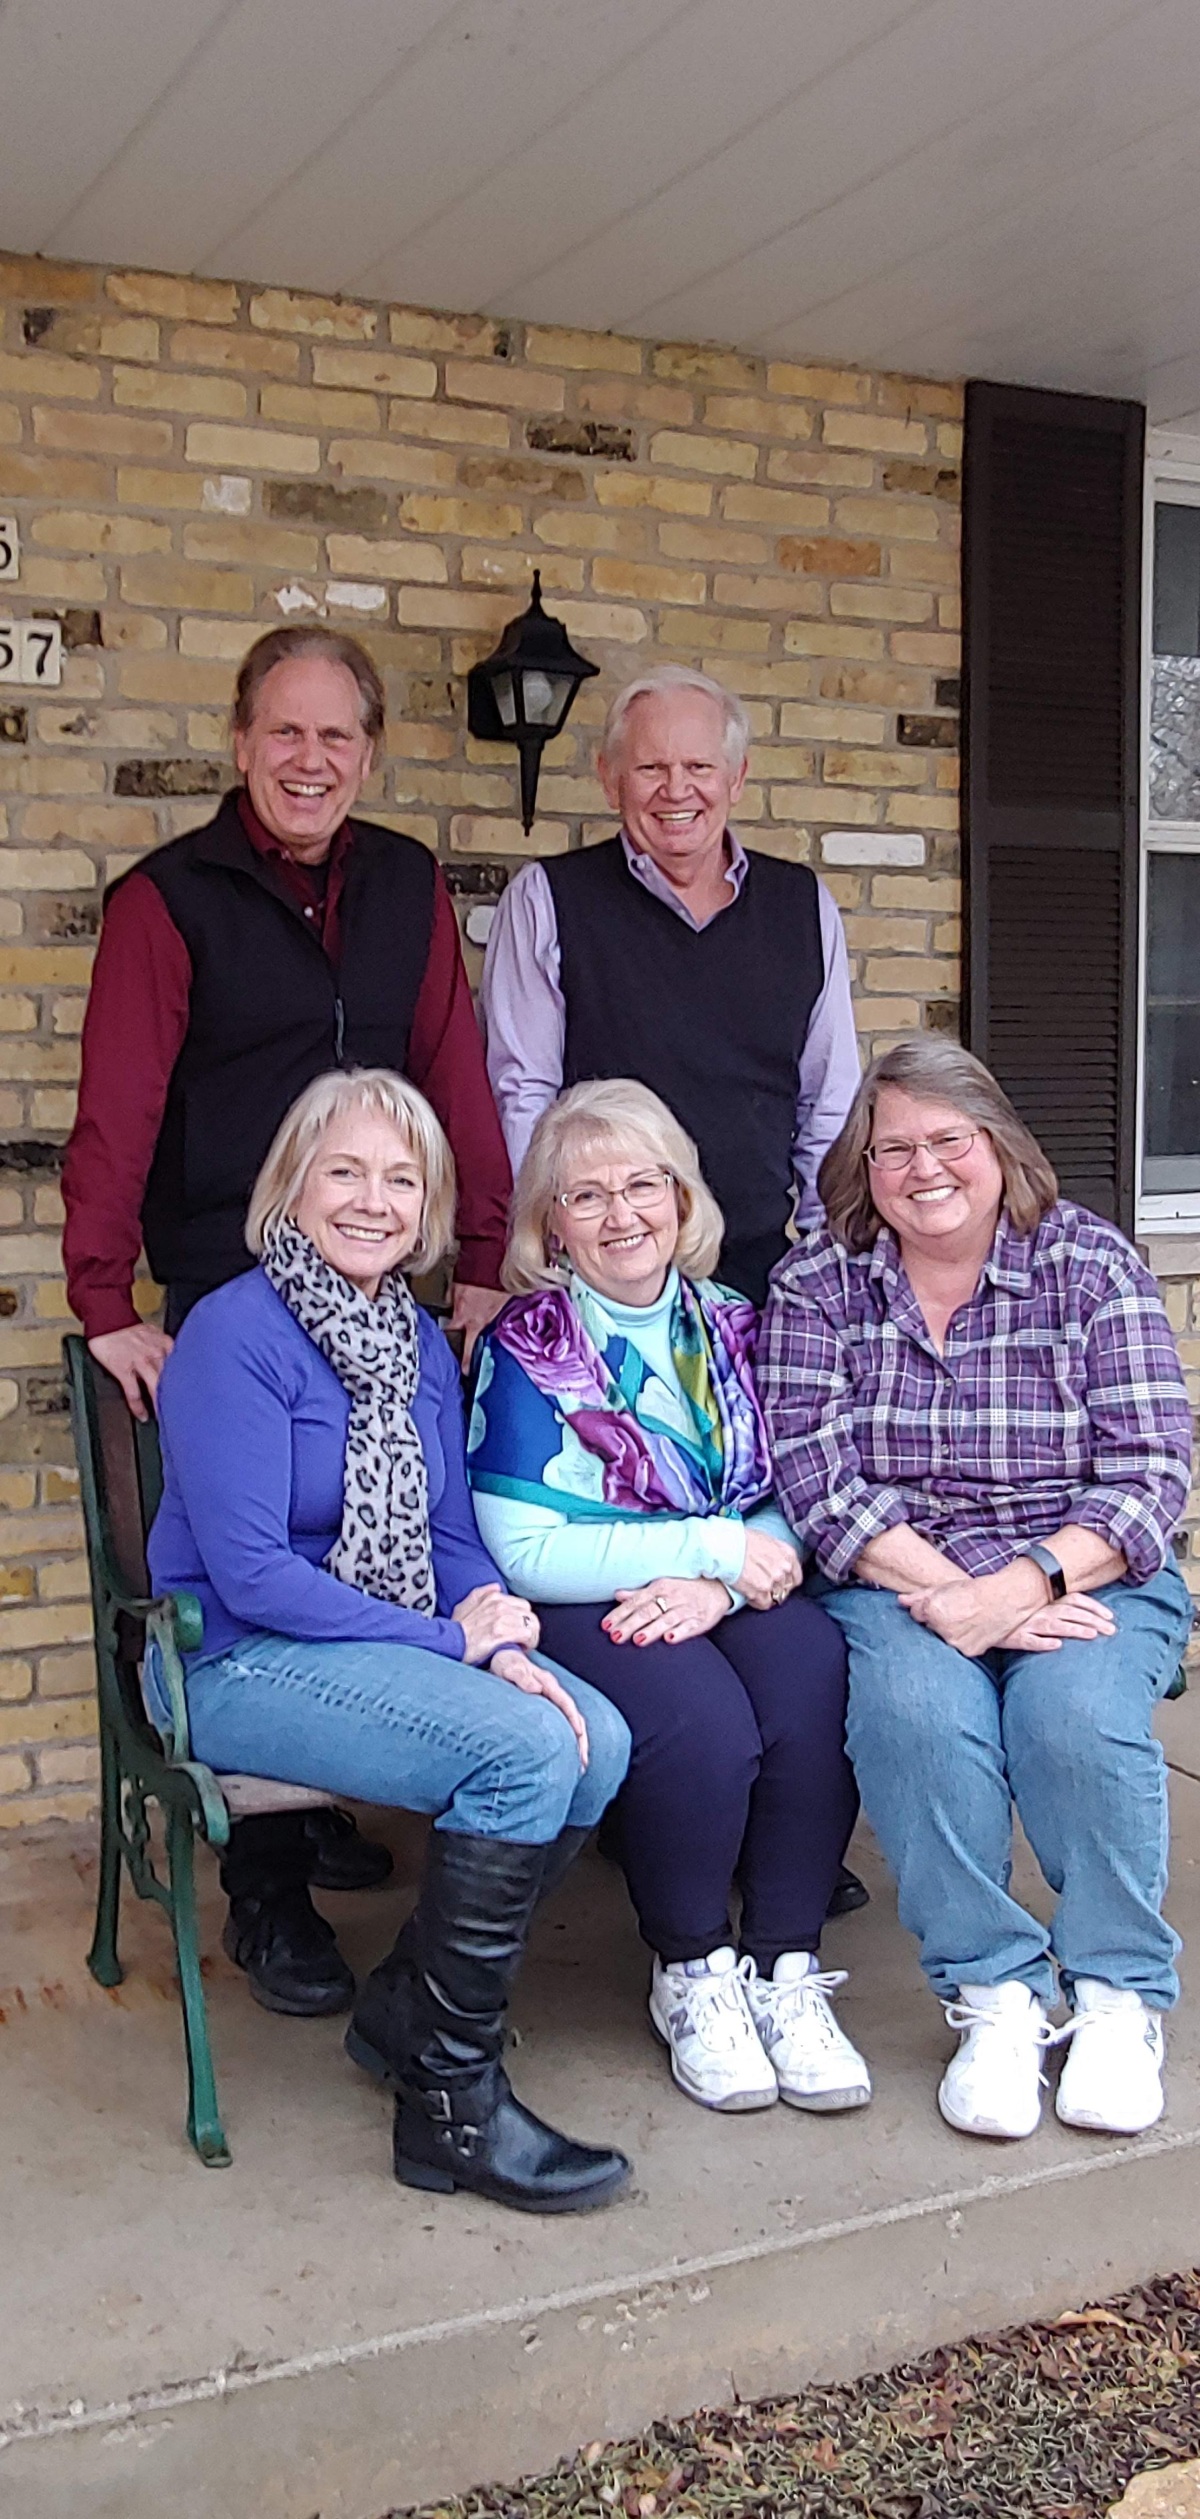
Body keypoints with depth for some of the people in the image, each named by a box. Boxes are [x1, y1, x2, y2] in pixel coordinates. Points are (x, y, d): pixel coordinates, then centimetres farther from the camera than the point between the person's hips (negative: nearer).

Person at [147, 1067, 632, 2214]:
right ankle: (451, 2099, -11)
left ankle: (408, 2002, 4)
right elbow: (249, 1573, -19)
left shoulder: (420, 1342, 9)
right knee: (524, 1749, -25)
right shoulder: (233, 1333, -14)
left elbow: (454, 1538, 11)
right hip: (240, 1661, -7)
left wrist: (502, 1644, -10)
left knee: (598, 1738, -14)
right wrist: (452, 1641, -17)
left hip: (392, 1642, 7)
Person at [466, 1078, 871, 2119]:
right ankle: (692, 1976, -4)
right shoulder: (528, 1350, -4)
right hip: (588, 1608, -3)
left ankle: (786, 1971, -8)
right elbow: (526, 1552, -12)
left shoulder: (732, 1326, 9)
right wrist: (717, 1543, -14)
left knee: (818, 1697, -27)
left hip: (734, 1592, 4)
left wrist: (721, 1581, -16)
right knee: (703, 1724, -31)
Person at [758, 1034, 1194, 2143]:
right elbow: (816, 1479, -6)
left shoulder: (1091, 1264, 1)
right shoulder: (815, 1284, 4)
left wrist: (1022, 1586, -21)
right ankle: (998, 1993, -12)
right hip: (897, 1584, 1)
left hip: (1084, 1577, 0)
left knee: (1077, 1716, -30)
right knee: (914, 1714, -31)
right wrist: (946, 1592, -20)